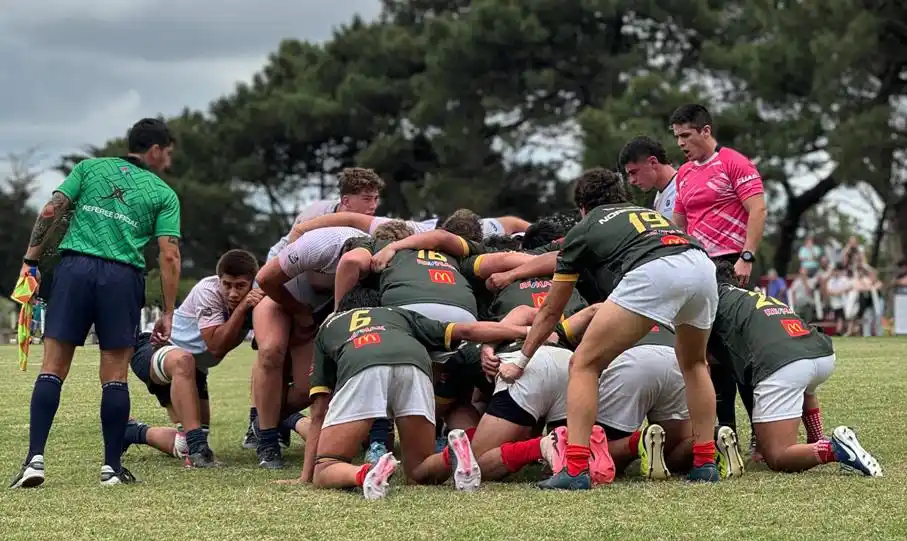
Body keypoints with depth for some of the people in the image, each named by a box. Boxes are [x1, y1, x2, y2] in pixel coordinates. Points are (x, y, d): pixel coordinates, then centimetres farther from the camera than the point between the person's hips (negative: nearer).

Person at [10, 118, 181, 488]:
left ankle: (35, 458, -10)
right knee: (115, 376, 6)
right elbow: (169, 255, 3)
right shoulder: (164, 194, 12)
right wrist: (167, 314, 5)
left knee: (53, 368, 1)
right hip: (123, 277, -1)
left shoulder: (90, 167, 16)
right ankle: (112, 466, 8)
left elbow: (50, 212, 5)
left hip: (74, 267, 1)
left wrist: (30, 260, 7)